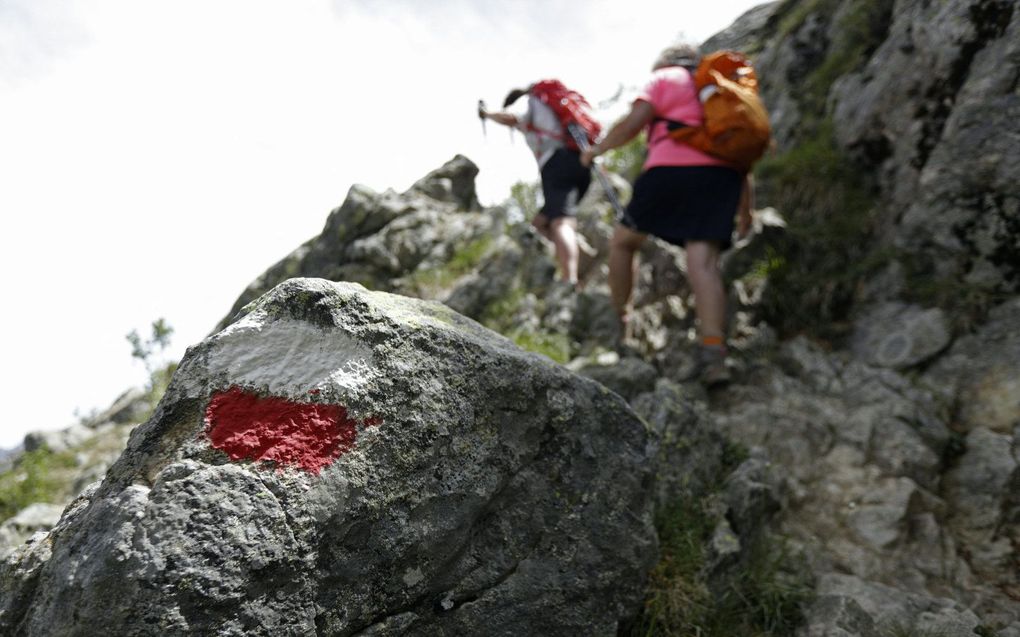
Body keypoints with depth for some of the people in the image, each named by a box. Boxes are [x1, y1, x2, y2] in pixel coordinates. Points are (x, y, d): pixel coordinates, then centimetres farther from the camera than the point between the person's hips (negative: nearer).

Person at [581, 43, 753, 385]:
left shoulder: (665, 78, 15)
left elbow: (632, 123, -1)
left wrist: (598, 148, 14)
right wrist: (744, 206, 24)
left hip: (672, 167, -5)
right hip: (722, 175, 5)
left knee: (623, 240, 15)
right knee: (704, 261, -7)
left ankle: (616, 322, 22)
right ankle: (713, 354, -22)